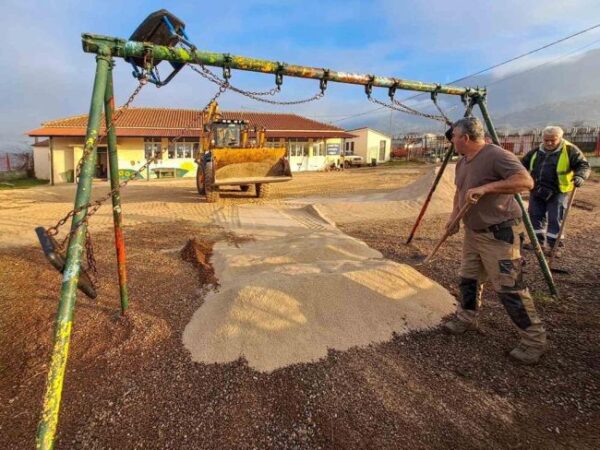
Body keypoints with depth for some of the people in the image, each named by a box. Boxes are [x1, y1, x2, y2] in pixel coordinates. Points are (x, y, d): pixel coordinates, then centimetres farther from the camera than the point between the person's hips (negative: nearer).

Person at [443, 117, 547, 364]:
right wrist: (454, 215, 9)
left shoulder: (497, 155, -20)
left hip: (500, 234, -9)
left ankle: (534, 340, 10)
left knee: (510, 288, -5)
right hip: (473, 232, 9)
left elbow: (525, 181, -31)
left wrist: (485, 188, -35)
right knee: (468, 279, 16)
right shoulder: (462, 162, 9)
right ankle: (466, 319, 34)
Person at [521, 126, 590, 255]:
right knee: (535, 216, 10)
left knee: (554, 220, -2)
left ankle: (553, 246, 8)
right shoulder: (536, 151, 9)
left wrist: (580, 176, -30)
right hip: (537, 191, 5)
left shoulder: (570, 150, -5)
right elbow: (523, 164, 19)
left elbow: (583, 165, -10)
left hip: (558, 192, -5)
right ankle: (538, 242, 23)